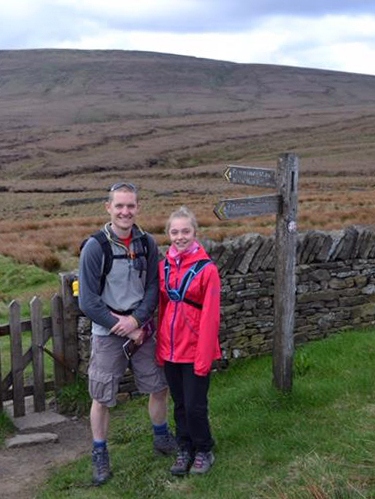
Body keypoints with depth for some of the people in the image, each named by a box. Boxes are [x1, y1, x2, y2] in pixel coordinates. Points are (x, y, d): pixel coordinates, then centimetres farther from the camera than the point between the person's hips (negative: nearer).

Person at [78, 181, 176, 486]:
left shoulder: (147, 243, -3)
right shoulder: (95, 247, -14)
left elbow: (153, 288, -1)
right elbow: (88, 301, -14)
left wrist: (135, 320, -16)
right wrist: (124, 329, -13)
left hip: (142, 329, 4)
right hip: (108, 334, -3)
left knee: (159, 387, 14)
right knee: (102, 398, 5)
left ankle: (162, 438, 38)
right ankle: (100, 456, 24)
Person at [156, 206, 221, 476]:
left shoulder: (207, 269, -13)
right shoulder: (164, 266, 3)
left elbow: (210, 316, -14)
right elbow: (162, 309, 8)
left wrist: (204, 356, -16)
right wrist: (160, 346, 7)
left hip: (195, 351, -5)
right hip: (170, 350, 5)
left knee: (195, 405, 3)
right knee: (179, 404, 16)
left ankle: (204, 451, 26)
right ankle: (185, 449, 33)